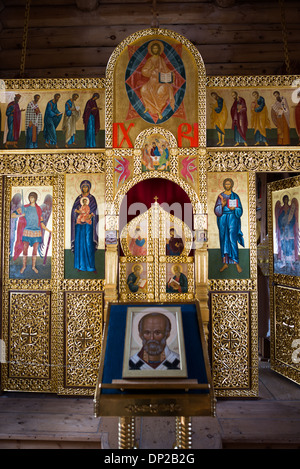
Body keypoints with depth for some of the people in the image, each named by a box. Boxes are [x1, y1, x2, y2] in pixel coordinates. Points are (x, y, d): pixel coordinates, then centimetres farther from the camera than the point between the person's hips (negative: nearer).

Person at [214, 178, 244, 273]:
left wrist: (234, 208, -19)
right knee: (224, 240, 4)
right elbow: (216, 210, 0)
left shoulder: (235, 196, 5)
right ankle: (225, 263, 12)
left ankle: (236, 263, -1)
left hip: (232, 218, -2)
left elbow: (240, 210, 2)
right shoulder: (220, 196, 8)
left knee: (232, 240, -10)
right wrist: (222, 205, -19)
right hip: (222, 219, 2)